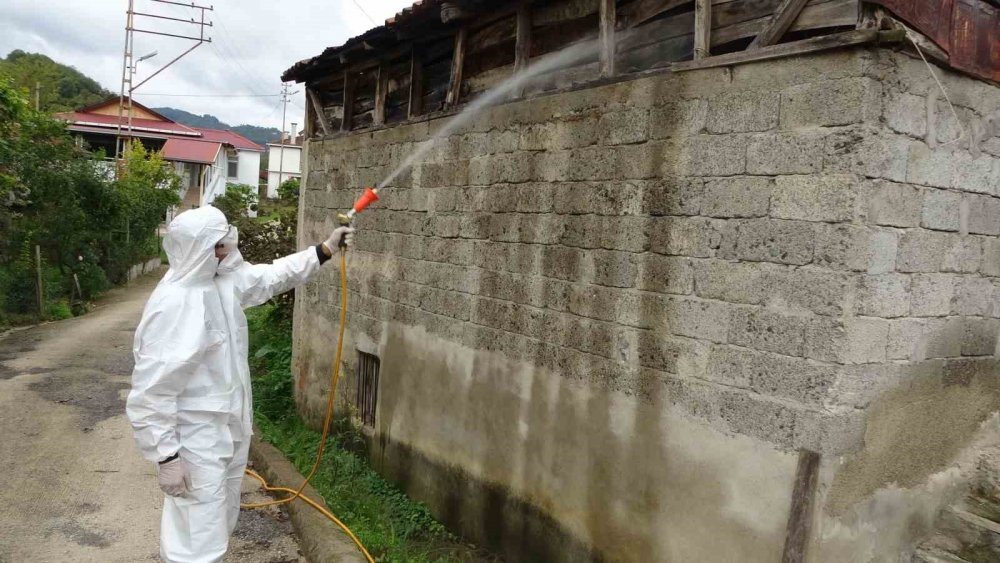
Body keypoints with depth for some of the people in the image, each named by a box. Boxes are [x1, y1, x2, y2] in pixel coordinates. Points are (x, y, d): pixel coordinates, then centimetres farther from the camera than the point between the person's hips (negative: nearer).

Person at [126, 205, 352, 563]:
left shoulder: (225, 279, -1)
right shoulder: (172, 305, -26)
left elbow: (273, 276, 17)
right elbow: (151, 390, -25)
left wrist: (326, 249, 16)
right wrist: (166, 456, -24)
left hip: (229, 430, 9)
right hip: (196, 443, -9)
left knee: (219, 525, 26)